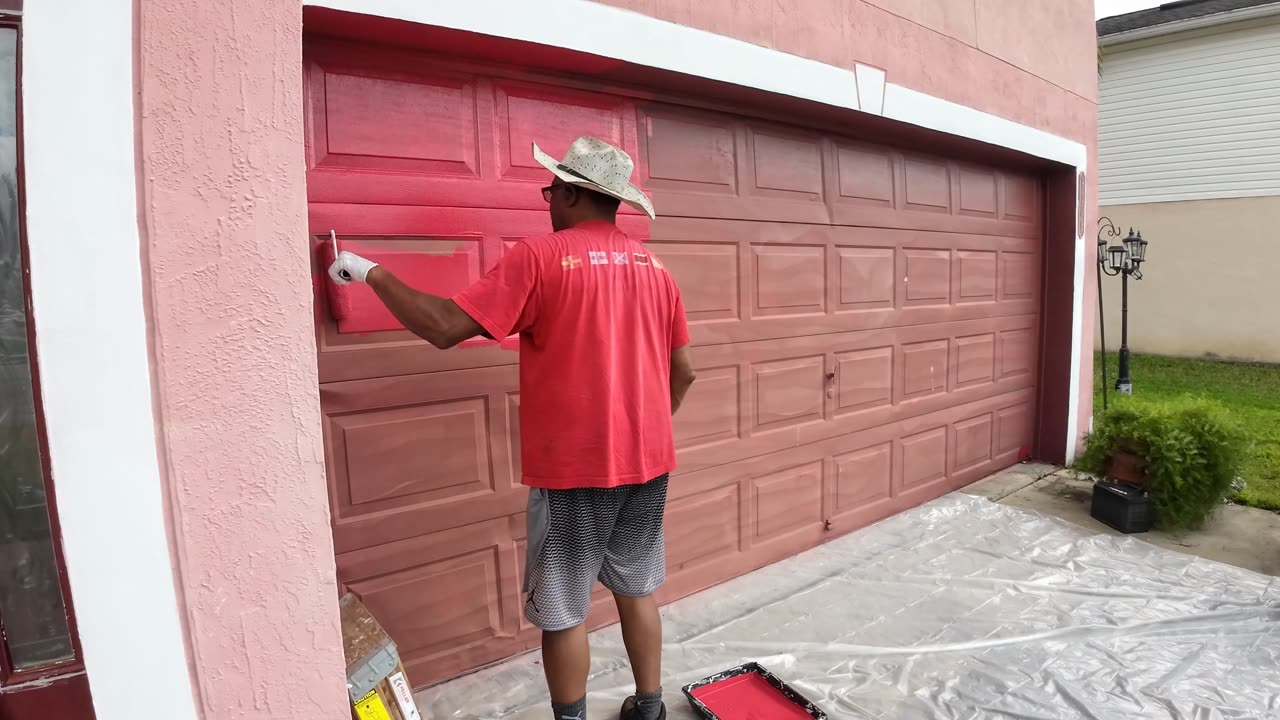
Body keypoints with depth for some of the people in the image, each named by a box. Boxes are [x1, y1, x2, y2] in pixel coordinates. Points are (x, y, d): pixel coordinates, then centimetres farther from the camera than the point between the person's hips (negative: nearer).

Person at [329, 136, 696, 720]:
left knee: (562, 610, 11)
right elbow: (683, 372, 11)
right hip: (647, 462, 6)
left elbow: (443, 327, -16)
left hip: (575, 468, -6)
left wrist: (371, 273, -1)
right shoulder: (654, 267, 7)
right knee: (637, 590, 21)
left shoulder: (539, 257, -11)